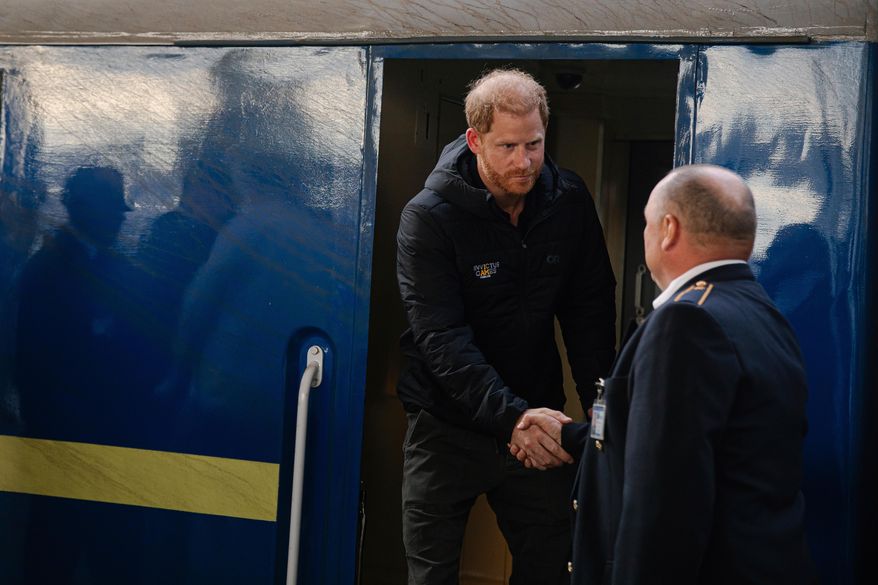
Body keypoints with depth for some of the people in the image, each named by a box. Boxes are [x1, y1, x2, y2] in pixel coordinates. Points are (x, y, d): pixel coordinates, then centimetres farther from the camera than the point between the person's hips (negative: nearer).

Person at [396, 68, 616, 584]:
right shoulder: (428, 218, -15)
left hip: (535, 420, 3)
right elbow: (441, 337, -22)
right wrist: (510, 416, -33)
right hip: (450, 426, -3)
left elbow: (590, 312, 1)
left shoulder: (570, 202, -3)